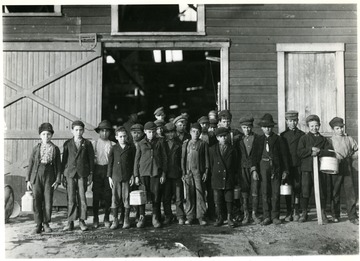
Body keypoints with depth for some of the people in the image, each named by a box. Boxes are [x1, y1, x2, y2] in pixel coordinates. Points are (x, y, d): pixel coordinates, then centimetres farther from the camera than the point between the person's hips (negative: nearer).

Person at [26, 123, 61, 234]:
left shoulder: (55, 149, 5)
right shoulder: (36, 148, 6)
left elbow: (58, 165, 5)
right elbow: (30, 164, 8)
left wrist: (58, 180, -1)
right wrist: (28, 179, 3)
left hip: (49, 175, 0)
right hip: (37, 175, 0)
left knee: (48, 200, 0)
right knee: (37, 200, -2)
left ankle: (46, 224, 15)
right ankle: (38, 225, 8)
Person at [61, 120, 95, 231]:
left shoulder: (87, 143, 6)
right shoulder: (67, 144, 9)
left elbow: (91, 159, 6)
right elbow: (64, 159, 11)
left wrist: (91, 174, 0)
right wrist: (63, 175, 7)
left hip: (82, 174, -1)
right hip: (70, 173, 1)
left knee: (82, 197, -2)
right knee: (71, 198, 1)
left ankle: (82, 221, 9)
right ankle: (70, 222, 9)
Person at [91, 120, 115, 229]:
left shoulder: (112, 145, 6)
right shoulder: (94, 143, 7)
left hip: (109, 170, 0)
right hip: (97, 170, 0)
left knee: (108, 195, 3)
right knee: (96, 194, 1)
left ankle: (106, 218, 16)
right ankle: (95, 219, 12)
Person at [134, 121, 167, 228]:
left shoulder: (160, 142, 6)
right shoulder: (140, 144, 6)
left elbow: (164, 158, 7)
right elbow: (137, 160, 8)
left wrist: (163, 174, 2)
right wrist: (136, 175, 3)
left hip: (156, 172, 0)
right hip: (143, 172, 0)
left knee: (156, 196, 1)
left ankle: (155, 218, 12)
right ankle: (141, 217, 13)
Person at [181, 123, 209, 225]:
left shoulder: (203, 144, 6)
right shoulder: (185, 144, 11)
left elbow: (206, 158, 5)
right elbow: (183, 158, 10)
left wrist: (206, 172, -2)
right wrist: (183, 172, 4)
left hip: (199, 172, -2)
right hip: (188, 172, 2)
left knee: (200, 194, -3)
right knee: (189, 195, 3)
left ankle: (201, 216, 4)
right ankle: (190, 217, 10)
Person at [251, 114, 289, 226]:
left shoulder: (278, 139, 6)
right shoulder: (259, 140, 10)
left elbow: (283, 155, 6)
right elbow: (255, 155, 7)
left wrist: (285, 170, 2)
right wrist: (254, 170, -4)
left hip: (276, 167, -1)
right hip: (263, 167, 1)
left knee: (276, 192, 1)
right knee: (265, 192, 2)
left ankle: (275, 216, 11)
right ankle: (267, 217, 9)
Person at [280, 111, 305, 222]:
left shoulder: (302, 135, 7)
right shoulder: (283, 135, 9)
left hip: (298, 165, -1)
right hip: (287, 166, 1)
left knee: (297, 188, 0)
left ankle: (296, 212, 9)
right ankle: (288, 213, 10)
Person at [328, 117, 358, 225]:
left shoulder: (349, 139, 11)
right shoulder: (330, 141, 6)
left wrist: (351, 157, 1)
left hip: (347, 169, 1)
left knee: (350, 192, -1)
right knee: (335, 193, 4)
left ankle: (352, 216, 6)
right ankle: (335, 216, 15)